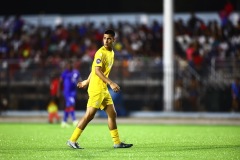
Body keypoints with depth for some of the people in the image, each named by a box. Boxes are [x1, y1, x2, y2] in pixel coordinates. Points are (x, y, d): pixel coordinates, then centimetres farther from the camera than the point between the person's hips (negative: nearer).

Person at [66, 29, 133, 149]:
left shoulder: (111, 53, 15)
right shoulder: (101, 53, -13)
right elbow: (97, 71, -22)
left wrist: (87, 81, 28)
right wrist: (111, 83, -27)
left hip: (104, 89, 9)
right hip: (96, 88, -9)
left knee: (112, 114, 8)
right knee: (89, 115, -9)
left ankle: (117, 142, 13)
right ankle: (72, 140, -4)